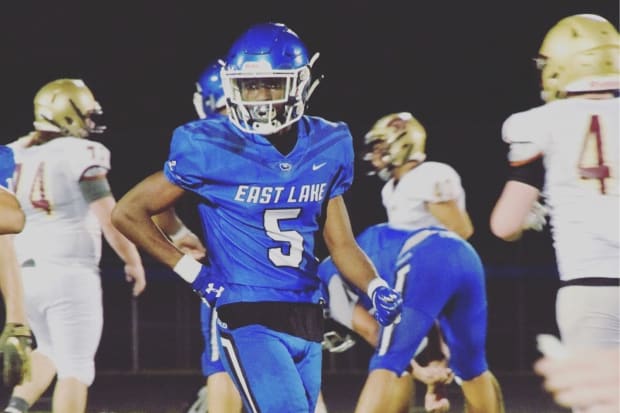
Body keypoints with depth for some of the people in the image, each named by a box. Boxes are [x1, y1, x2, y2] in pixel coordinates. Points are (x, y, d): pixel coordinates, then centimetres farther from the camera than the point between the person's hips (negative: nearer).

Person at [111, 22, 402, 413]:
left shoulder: (326, 147, 5)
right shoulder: (211, 148, -10)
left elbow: (341, 243, 13)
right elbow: (129, 213, -1)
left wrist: (376, 288, -6)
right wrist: (193, 271, -4)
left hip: (307, 321, 6)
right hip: (250, 320, -6)